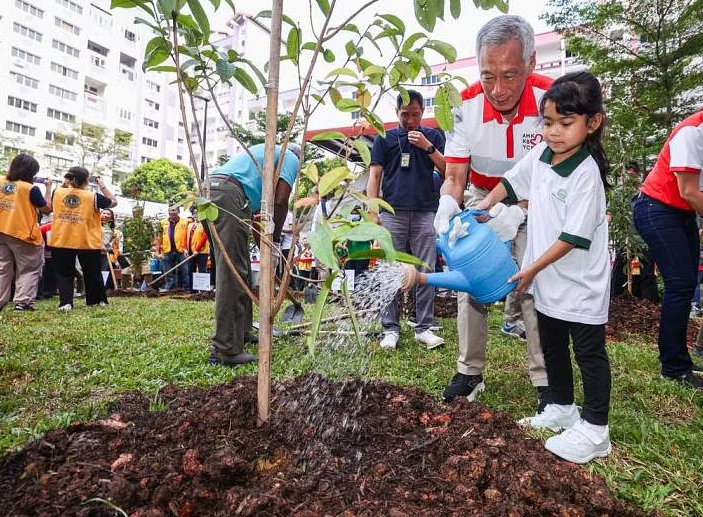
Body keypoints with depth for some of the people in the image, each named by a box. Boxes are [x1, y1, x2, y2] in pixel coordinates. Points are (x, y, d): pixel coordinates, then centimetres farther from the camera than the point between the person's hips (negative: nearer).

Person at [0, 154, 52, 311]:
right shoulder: (31, 189, -15)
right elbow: (47, 209, -5)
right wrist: (48, 188, 0)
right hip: (23, 235, -5)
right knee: (28, 270, 5)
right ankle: (22, 301, -2)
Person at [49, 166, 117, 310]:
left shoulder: (58, 192, 2)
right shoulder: (93, 197, -8)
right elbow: (114, 202, 6)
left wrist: (65, 184, 25)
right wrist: (102, 186, 9)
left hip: (60, 242, 2)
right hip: (88, 242, -2)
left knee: (64, 274, 11)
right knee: (92, 273, 15)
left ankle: (65, 302, -3)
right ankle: (100, 300, 26)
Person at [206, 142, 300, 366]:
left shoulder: (262, 151, 37)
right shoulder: (290, 158, 14)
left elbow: (255, 209, 34)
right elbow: (280, 202, -2)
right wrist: (275, 241, 8)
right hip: (228, 194, -9)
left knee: (240, 270, 16)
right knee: (233, 274, -10)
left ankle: (241, 332, 26)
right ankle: (225, 349, -9)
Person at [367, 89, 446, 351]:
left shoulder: (433, 136, 14)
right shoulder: (384, 138, 11)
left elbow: (447, 170, 6)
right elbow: (374, 176, 6)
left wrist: (427, 146, -7)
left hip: (425, 213, 1)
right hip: (392, 212, -1)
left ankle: (424, 328, 10)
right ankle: (390, 328, 8)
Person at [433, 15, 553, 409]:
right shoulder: (466, 106, -20)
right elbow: (455, 176, -13)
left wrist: (518, 211, -32)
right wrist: (447, 210, -33)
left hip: (533, 205, -2)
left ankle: (545, 381, 9)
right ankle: (470, 372, 17)